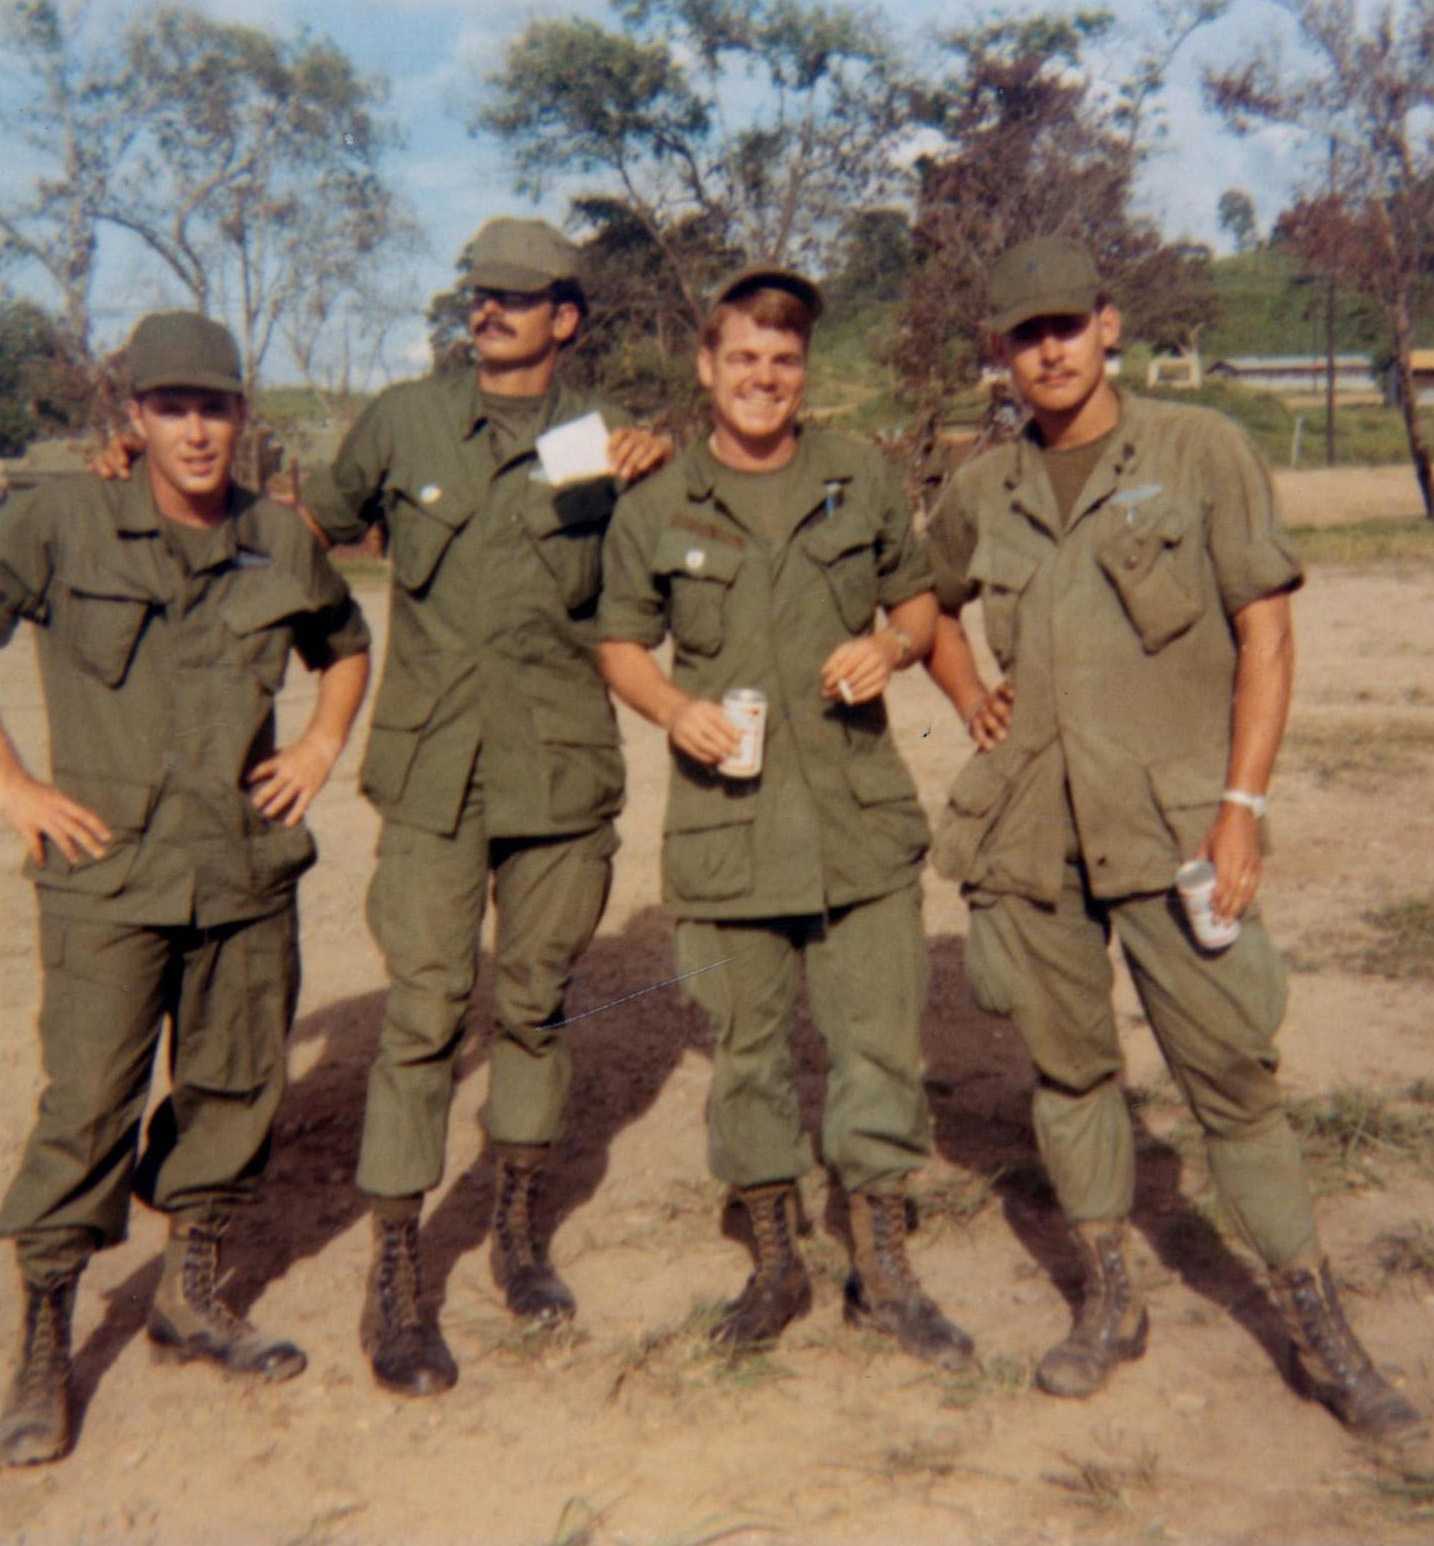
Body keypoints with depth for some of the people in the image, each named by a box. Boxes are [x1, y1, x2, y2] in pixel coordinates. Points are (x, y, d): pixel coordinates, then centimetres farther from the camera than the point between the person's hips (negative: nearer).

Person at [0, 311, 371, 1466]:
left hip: (250, 871, 4)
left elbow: (347, 644, 23)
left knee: (236, 1087, 12)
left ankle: (192, 1295, 32)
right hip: (108, 870, -4)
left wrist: (322, 746, 8)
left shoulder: (281, 540, 6)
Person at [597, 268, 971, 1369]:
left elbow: (920, 599, 15)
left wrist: (893, 645, -7)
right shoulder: (655, 508, 3)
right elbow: (621, 645, 10)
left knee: (881, 1042, 5)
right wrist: (676, 709, -10)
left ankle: (884, 1272, 22)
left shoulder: (864, 482, 6)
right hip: (727, 817, 0)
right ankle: (776, 1263, 28)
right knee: (749, 1047, 10)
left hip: (860, 811, 1)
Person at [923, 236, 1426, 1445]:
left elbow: (1266, 633, -4)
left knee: (1235, 1081, -1)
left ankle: (1326, 1342, 15)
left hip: (1171, 820, -3)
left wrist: (1242, 804, -12)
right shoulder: (983, 489, 9)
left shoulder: (1202, 451, -1)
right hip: (1028, 829, 4)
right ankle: (1111, 1306, 28)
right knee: (1069, 1070, 12)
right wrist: (971, 698, 10)